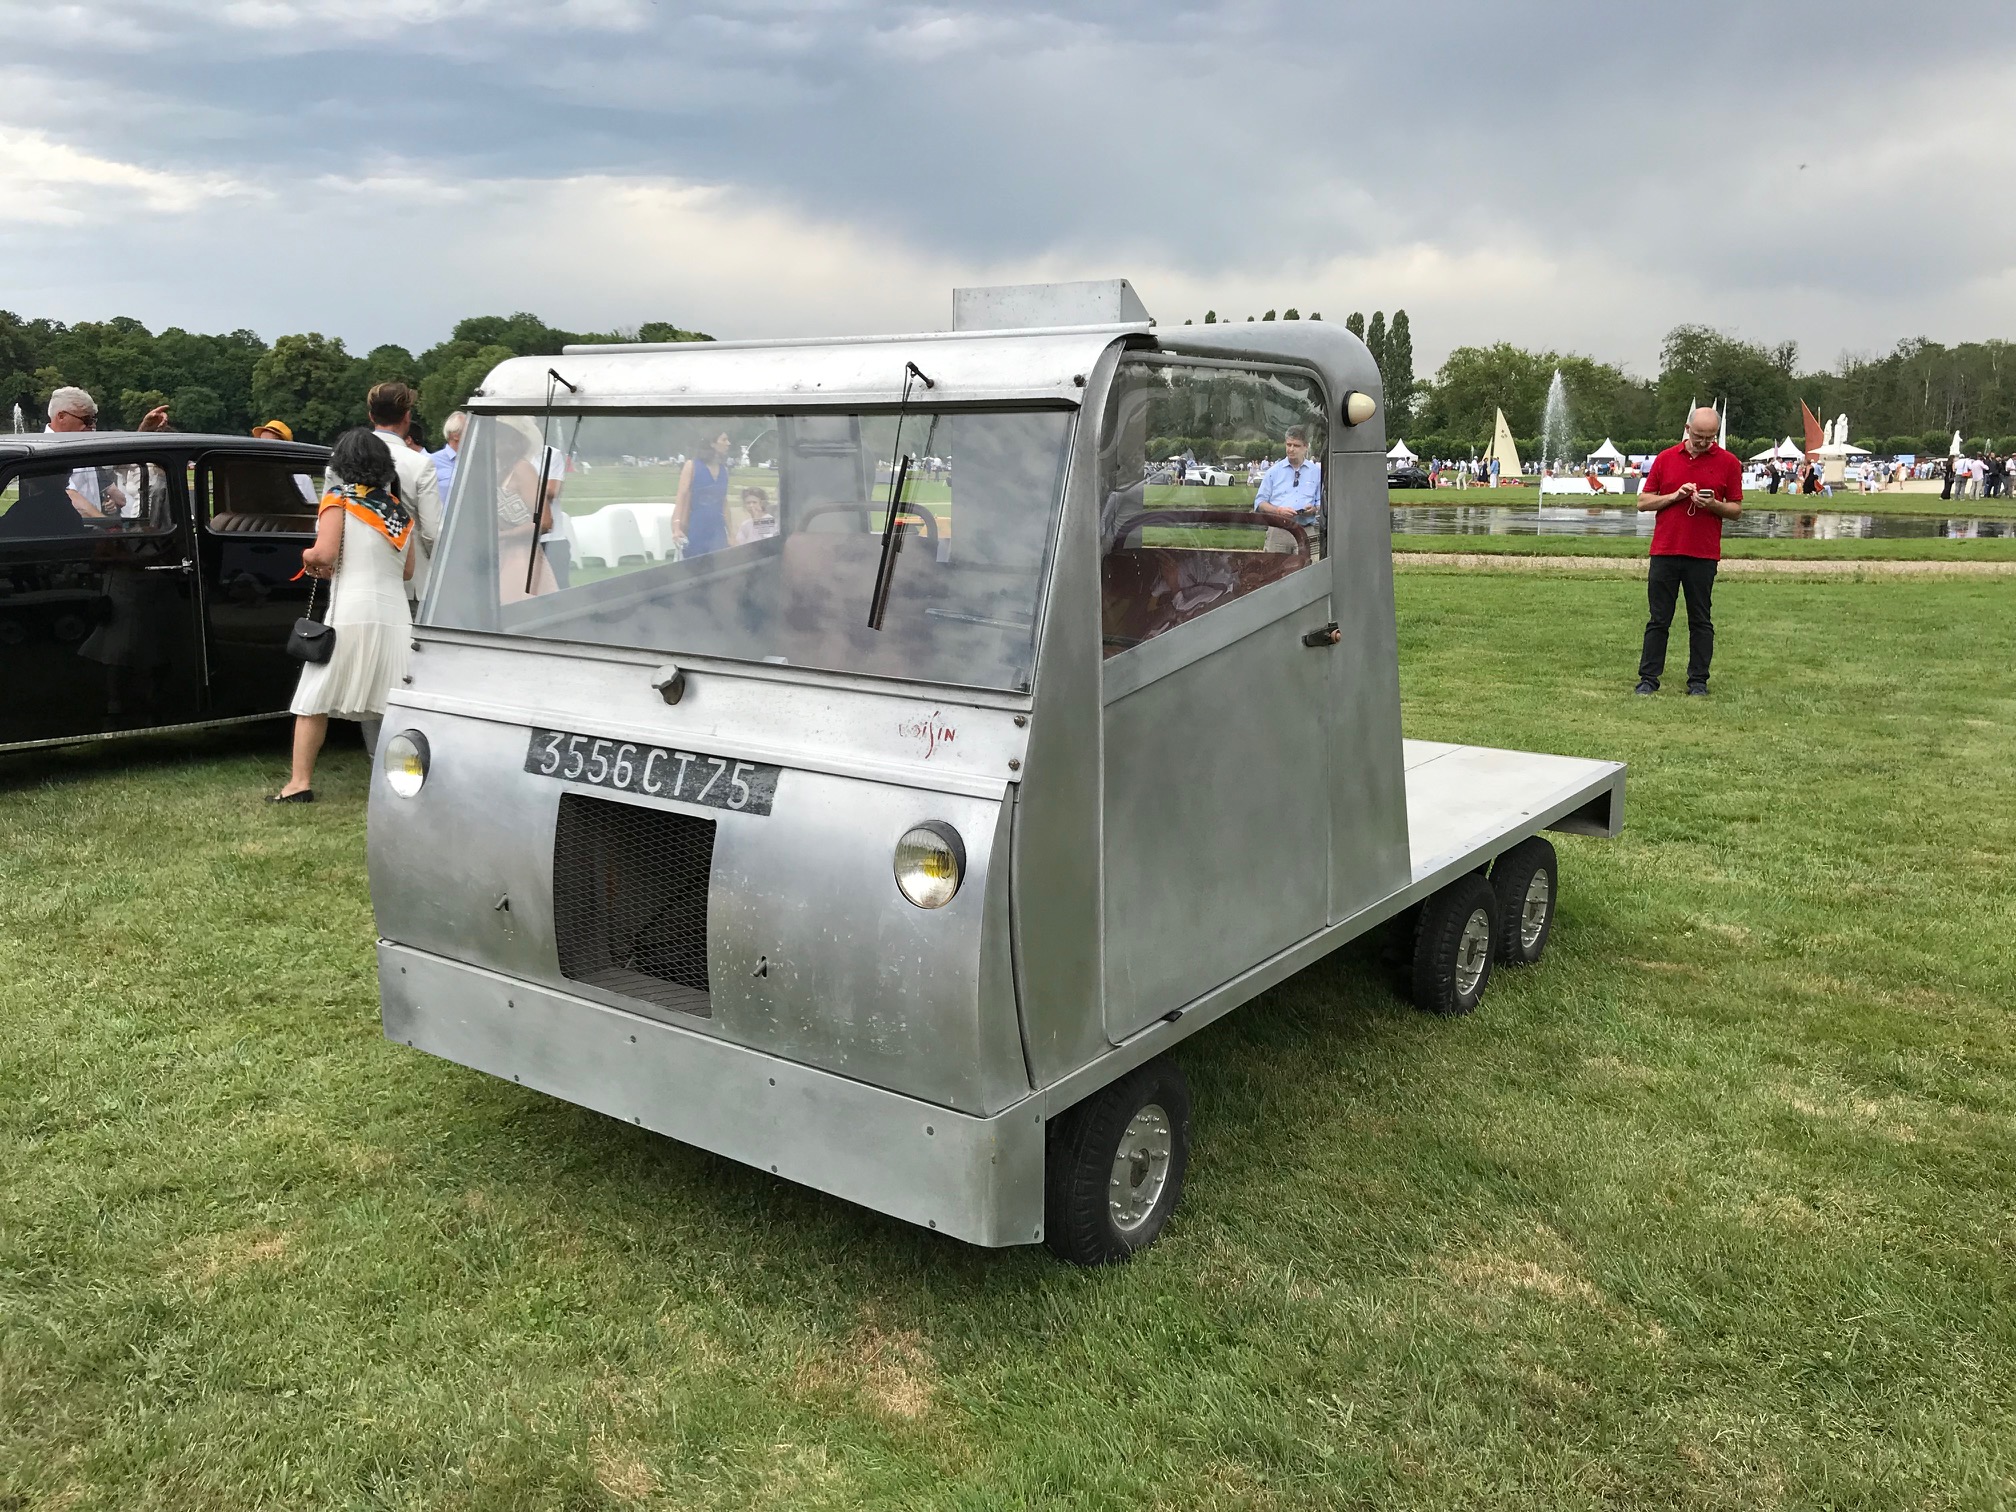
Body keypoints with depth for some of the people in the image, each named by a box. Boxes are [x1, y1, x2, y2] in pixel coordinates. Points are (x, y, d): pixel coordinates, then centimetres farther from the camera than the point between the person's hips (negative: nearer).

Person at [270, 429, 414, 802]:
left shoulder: (339, 499, -1)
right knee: (386, 703, 9)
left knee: (314, 700, 3)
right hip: (396, 614, 5)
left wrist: (307, 557, 8)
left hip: (351, 614, -5)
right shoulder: (400, 509, 13)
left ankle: (300, 782, 2)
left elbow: (325, 553, -12)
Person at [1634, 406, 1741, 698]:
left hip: (1703, 555, -1)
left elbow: (1736, 509, 5)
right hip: (1664, 551, 1)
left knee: (1700, 621, 5)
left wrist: (1713, 505, -15)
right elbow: (1643, 502, 7)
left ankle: (1698, 681, 12)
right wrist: (1675, 496, -9)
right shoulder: (1665, 458, 7)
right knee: (1658, 619, 4)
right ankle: (1648, 678, 9)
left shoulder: (1728, 462, 3)